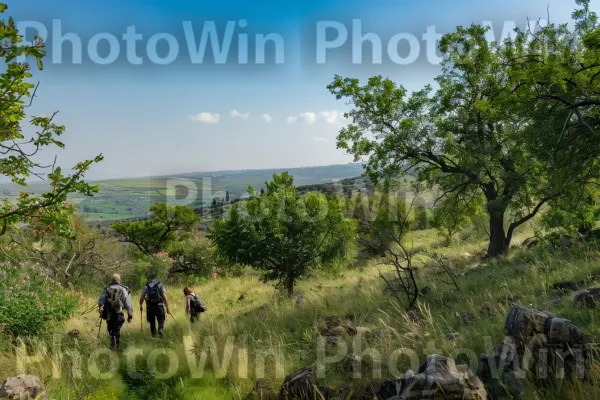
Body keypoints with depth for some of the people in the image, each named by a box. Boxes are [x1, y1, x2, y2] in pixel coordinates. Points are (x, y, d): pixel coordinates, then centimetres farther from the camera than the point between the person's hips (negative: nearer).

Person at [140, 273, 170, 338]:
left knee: (152, 322, 16)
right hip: (159, 306, -2)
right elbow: (164, 296, -10)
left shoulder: (146, 286, 6)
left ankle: (153, 334, 18)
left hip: (150, 307, 2)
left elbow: (142, 297, 7)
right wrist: (167, 307, -8)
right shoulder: (160, 285, -2)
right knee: (161, 320, 8)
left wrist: (141, 305, 25)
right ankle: (160, 330, -17)